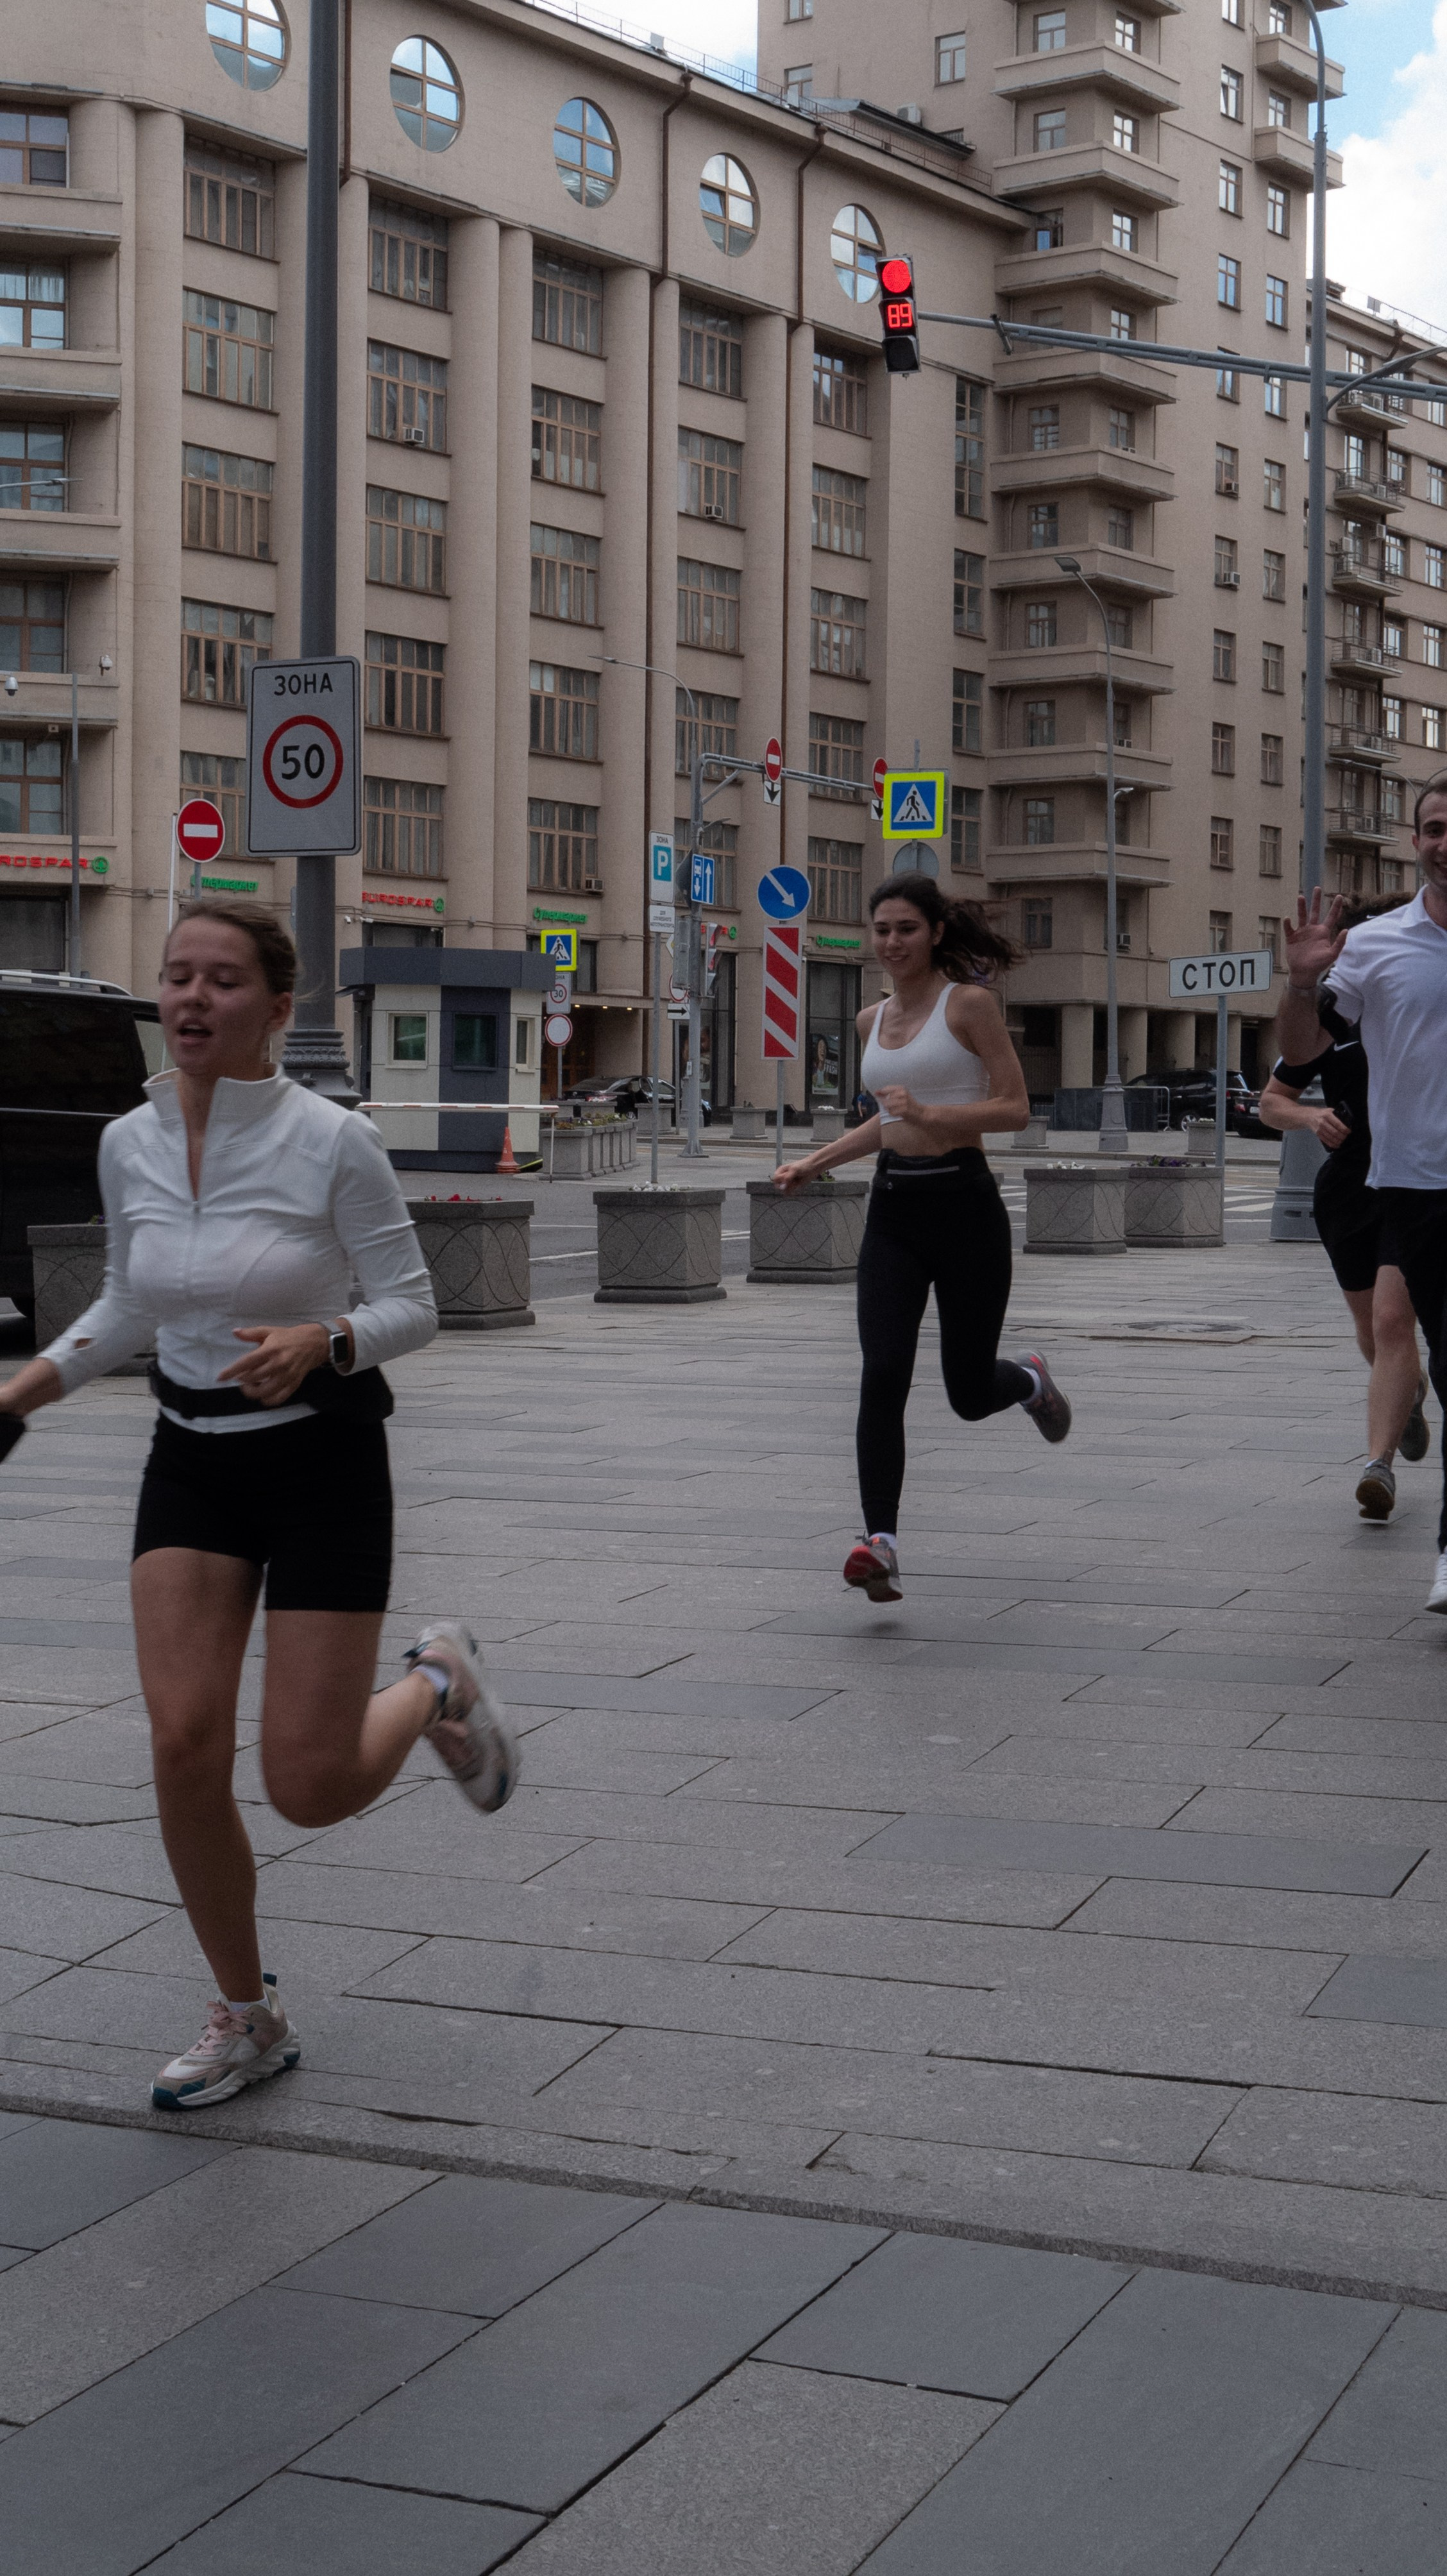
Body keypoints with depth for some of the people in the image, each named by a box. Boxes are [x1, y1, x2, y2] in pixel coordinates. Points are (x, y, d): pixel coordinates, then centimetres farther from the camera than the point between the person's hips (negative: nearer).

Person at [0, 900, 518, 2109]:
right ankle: (247, 2020, 11)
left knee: (311, 1789, -6)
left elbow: (413, 1305, -8)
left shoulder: (333, 1142, -15)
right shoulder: (129, 1145, 0)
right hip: (192, 1463, 4)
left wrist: (321, 1342, -27)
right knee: (184, 1744, -12)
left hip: (323, 1462, -4)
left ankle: (437, 1685, 30)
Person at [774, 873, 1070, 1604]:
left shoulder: (968, 1003, -6)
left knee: (969, 1394, 5)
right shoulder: (873, 1019, 13)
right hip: (893, 1211, 4)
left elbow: (1015, 1107, -9)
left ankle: (1030, 1380, 42)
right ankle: (879, 1542, -17)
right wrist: (815, 1163, 21)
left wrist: (931, 1114, -22)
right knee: (883, 1377, -14)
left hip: (964, 1206, -4)